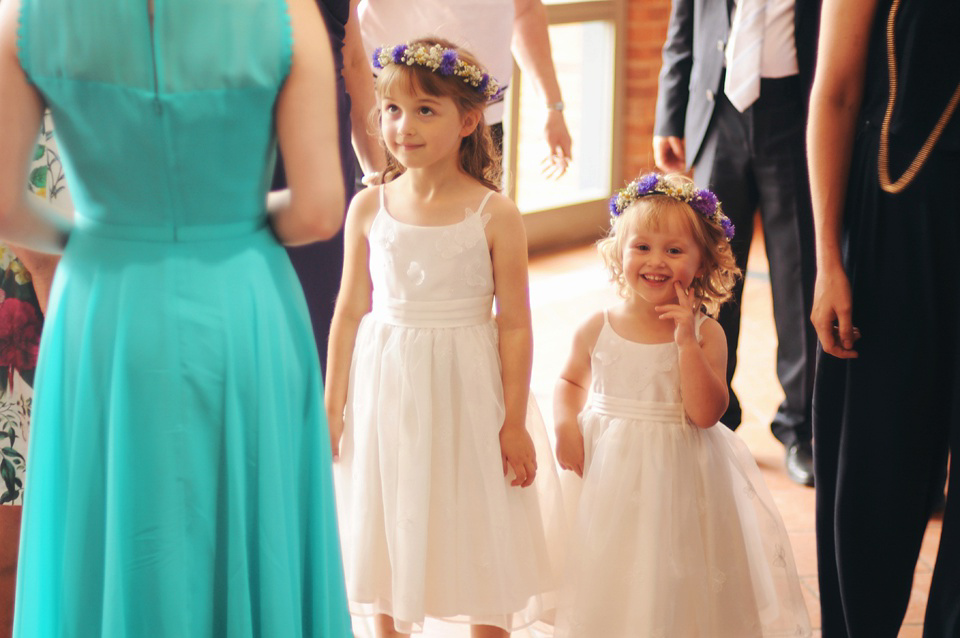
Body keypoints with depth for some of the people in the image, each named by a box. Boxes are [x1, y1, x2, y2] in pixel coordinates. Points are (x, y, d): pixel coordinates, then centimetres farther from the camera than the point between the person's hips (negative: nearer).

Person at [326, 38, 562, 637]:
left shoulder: (494, 215, -10)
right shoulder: (369, 207, -2)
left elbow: (514, 324, -7)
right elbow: (350, 311, 6)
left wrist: (515, 423, -6)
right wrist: (332, 405, 8)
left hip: (465, 389, -3)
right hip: (384, 386, 3)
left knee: (480, 538, 8)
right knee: (386, 529, 14)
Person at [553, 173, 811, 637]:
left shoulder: (706, 334, -8)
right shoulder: (597, 329, -2)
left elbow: (706, 413, -18)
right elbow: (571, 380, 15)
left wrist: (686, 341, -23)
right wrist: (566, 425, -4)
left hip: (678, 475, -2)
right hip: (608, 472, 2)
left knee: (675, 583, 6)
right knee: (609, 584, 10)